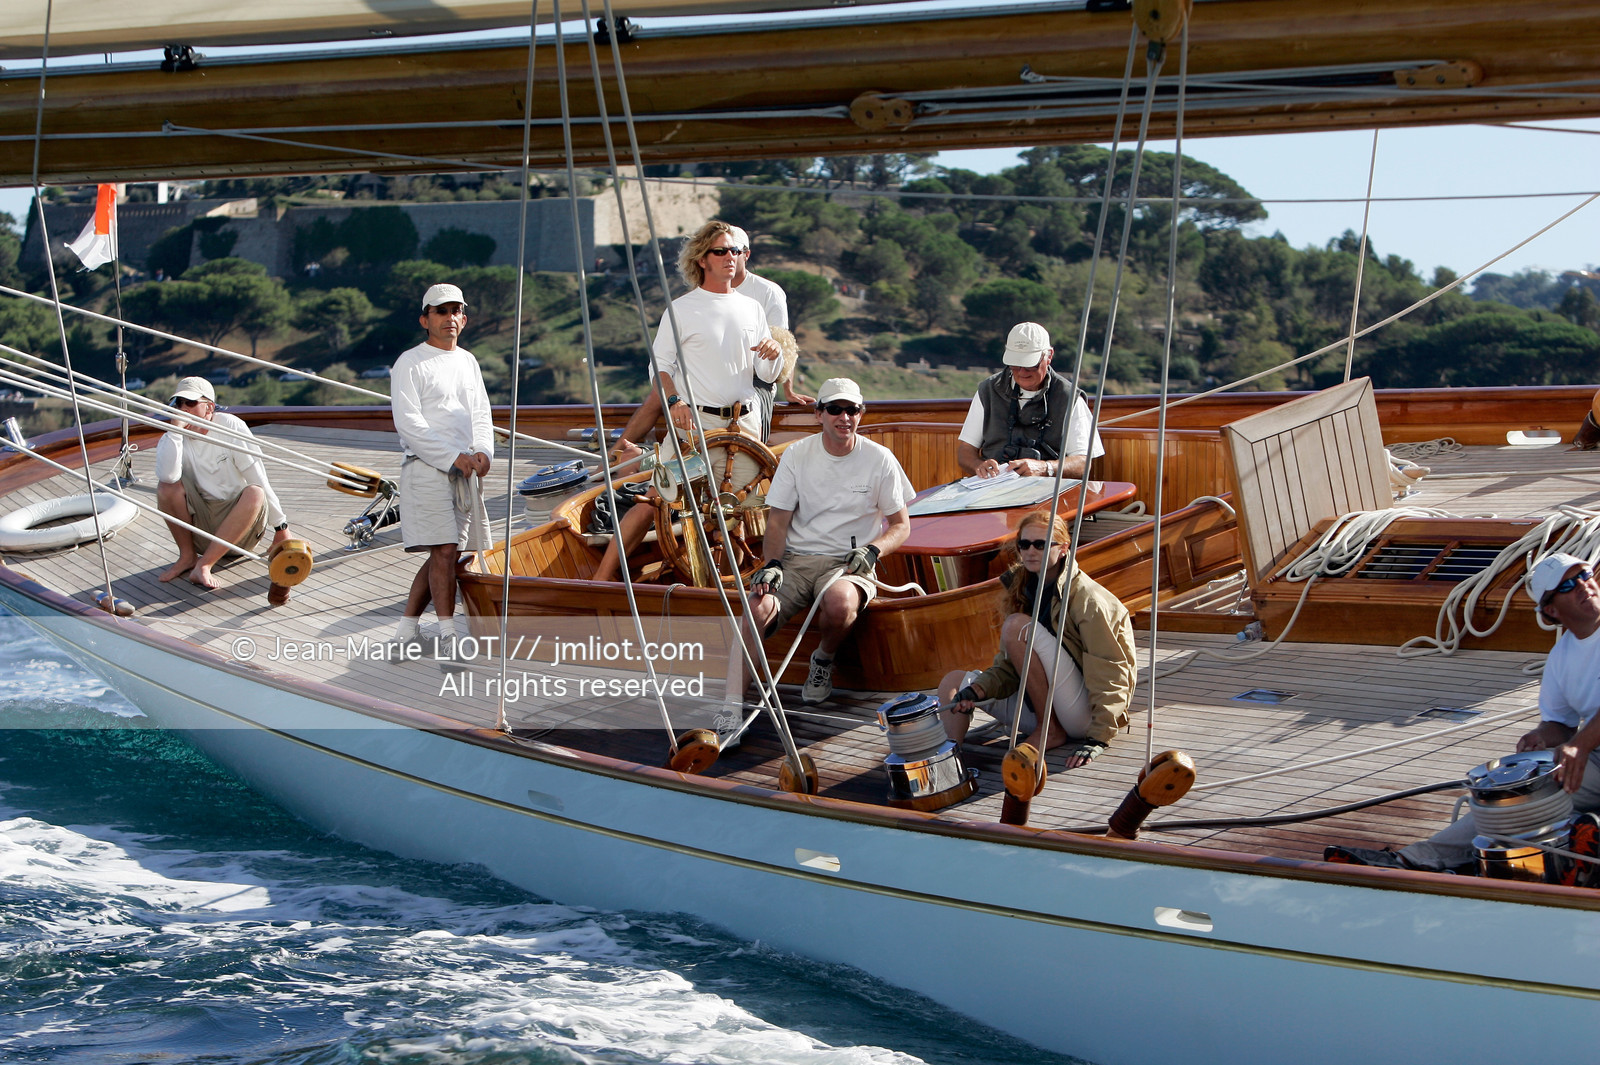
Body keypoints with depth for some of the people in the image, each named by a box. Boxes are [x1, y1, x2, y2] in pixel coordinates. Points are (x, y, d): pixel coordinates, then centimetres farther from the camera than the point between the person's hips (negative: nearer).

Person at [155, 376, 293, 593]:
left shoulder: (231, 427, -9)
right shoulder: (173, 439, -5)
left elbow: (258, 479, -9)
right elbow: (167, 476, -29)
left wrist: (281, 528, -9)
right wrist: (176, 429, -25)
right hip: (199, 524, 1)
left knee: (255, 494, -32)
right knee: (166, 487, -22)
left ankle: (203, 566, -32)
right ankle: (187, 557, -8)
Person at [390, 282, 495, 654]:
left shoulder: (468, 362, 19)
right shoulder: (409, 363, -2)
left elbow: (481, 414, 18)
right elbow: (408, 422, -10)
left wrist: (483, 451, -3)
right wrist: (453, 457, -16)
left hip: (465, 471, 7)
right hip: (426, 468, -7)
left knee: (448, 553, 6)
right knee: (444, 550, -14)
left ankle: (408, 625, 16)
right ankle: (448, 632, -12)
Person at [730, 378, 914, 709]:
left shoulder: (879, 459, 2)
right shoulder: (796, 455, 4)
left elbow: (901, 525, 9)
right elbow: (777, 522, 7)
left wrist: (873, 550, -12)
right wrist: (772, 564, -12)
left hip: (849, 563, -1)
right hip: (795, 559, 1)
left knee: (840, 602, -37)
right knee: (758, 607, -29)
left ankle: (823, 660, -3)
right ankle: (732, 704, -30)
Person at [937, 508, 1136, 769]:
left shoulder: (1085, 598, -14)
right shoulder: (1021, 589, 8)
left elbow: (1110, 675, -17)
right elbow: (1009, 666, 7)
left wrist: (1098, 738, -25)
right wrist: (977, 691, -14)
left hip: (1085, 715, -8)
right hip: (1038, 705, 8)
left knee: (1017, 626, -21)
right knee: (953, 682, -2)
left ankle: (1052, 729, -15)